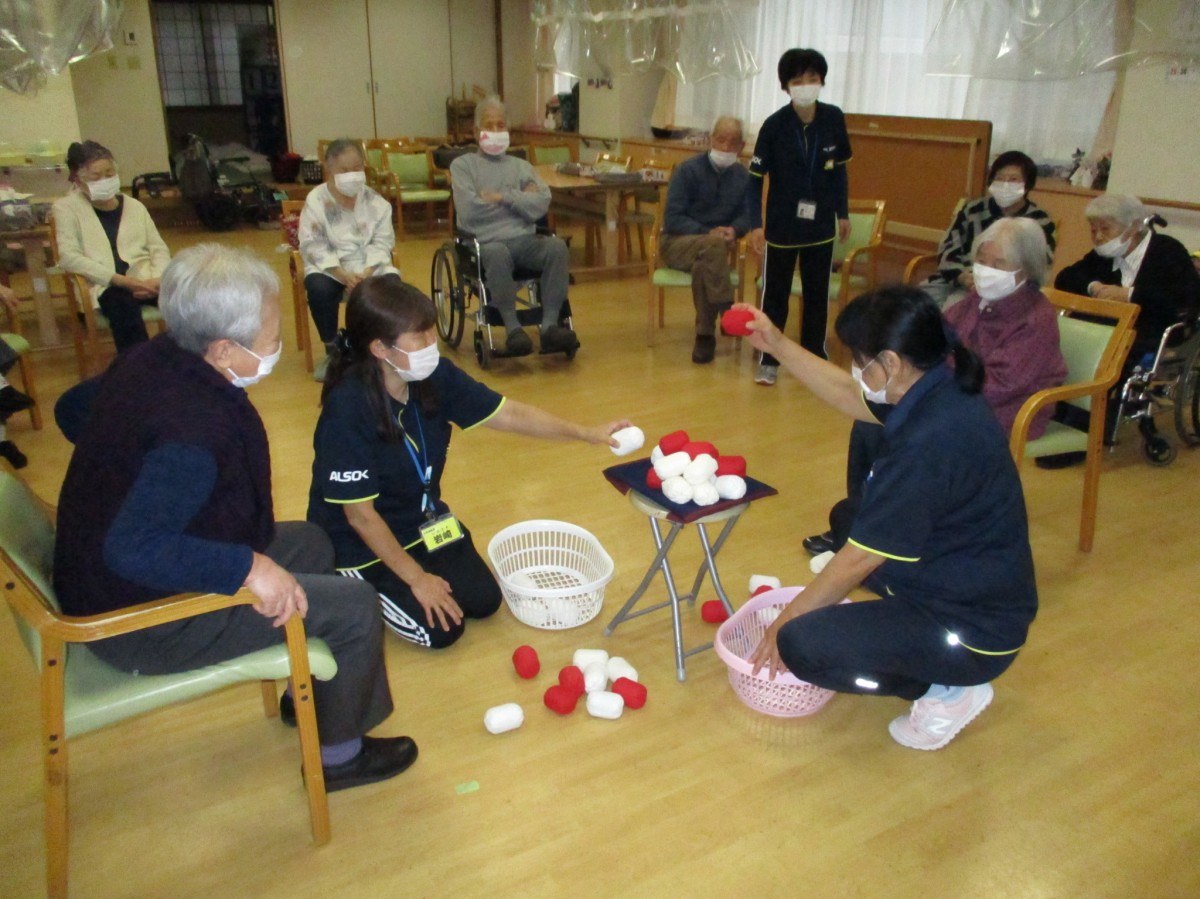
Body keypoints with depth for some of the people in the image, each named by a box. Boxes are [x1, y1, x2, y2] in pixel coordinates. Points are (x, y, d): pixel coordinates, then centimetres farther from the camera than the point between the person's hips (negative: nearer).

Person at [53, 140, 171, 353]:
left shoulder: (134, 206, 20)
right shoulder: (67, 208, 8)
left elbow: (159, 248, 14)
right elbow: (69, 257, -6)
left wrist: (158, 279, -10)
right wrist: (121, 280, -17)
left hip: (145, 282, 4)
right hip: (106, 287, -3)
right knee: (124, 306, -40)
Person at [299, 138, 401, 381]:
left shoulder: (375, 201, 2)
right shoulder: (316, 200, -5)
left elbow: (383, 242, -3)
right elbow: (313, 246, -11)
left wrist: (365, 274, -22)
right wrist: (344, 276, -25)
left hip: (370, 267, 2)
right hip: (330, 268, -1)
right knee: (318, 287, -33)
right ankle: (332, 351, -9)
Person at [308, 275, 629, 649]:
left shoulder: (436, 376, -15)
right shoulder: (347, 408, -32)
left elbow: (509, 414, -6)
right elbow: (359, 513, -25)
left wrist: (587, 433, -13)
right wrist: (416, 577, -17)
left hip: (422, 519, 6)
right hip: (361, 541, -6)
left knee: (484, 600, 3)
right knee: (441, 629, -10)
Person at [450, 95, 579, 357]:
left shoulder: (521, 166, 22)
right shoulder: (462, 165, 13)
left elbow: (541, 205, 5)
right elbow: (468, 211, -5)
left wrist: (503, 197, -2)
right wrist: (520, 198, 3)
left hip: (526, 239, 3)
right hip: (488, 242, -3)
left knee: (557, 246, -29)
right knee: (497, 254, -39)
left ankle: (550, 325, -30)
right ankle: (512, 328, -26)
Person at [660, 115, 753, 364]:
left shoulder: (743, 176, 6)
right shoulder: (688, 170, -8)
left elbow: (745, 215, 9)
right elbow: (672, 219, -13)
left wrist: (733, 230, -16)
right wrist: (707, 234, -25)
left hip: (711, 247, 3)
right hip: (678, 243, -3)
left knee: (703, 266, -34)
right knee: (714, 247, -37)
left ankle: (705, 336, -26)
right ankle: (727, 313, -33)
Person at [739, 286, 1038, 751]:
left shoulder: (929, 443, -31)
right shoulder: (938, 392, -4)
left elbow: (860, 560, -22)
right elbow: (850, 397, 15)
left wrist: (788, 619, -9)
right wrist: (778, 345, 11)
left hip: (976, 630, -10)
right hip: (972, 586, 10)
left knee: (801, 646, -21)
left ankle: (946, 693, 1)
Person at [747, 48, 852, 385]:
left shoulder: (834, 119, -6)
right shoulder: (774, 125, -13)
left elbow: (839, 169, 7)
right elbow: (756, 177, -10)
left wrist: (843, 213, 10)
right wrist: (756, 224, -16)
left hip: (821, 226, 3)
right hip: (781, 226, -2)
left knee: (818, 295, 12)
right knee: (775, 296, 7)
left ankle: (814, 356, 27)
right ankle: (769, 360, 19)